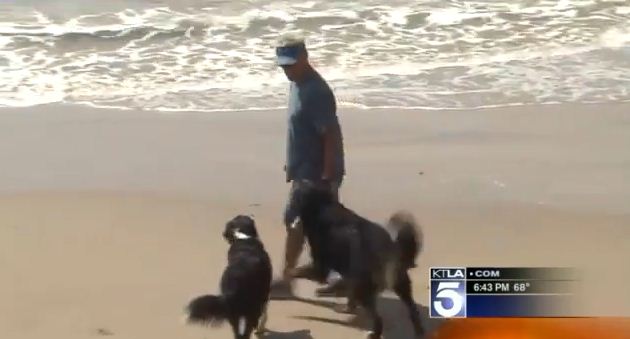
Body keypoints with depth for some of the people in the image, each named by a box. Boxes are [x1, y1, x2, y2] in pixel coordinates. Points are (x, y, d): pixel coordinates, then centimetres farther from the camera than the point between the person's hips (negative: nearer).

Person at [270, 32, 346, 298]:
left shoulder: (316, 92, -22)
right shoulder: (297, 84, 9)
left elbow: (332, 135, -24)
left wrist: (328, 177, -25)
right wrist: (292, 164, 23)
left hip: (316, 172, -10)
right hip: (305, 168, 10)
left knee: (295, 222, -4)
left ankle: (285, 281, 6)